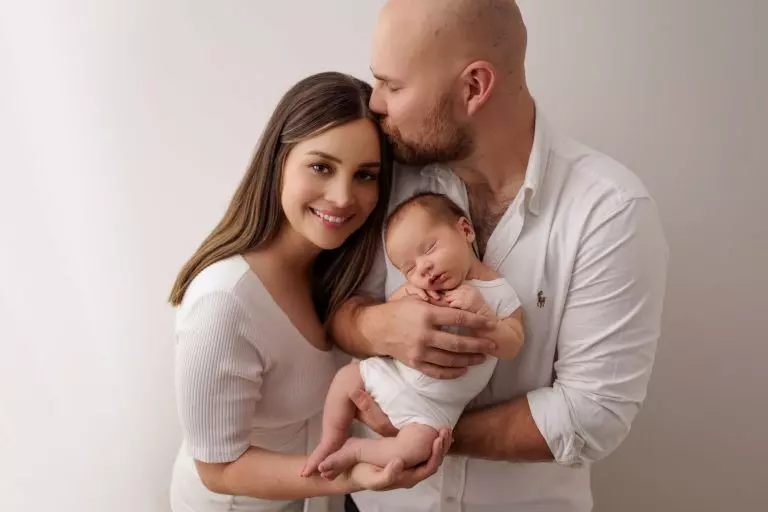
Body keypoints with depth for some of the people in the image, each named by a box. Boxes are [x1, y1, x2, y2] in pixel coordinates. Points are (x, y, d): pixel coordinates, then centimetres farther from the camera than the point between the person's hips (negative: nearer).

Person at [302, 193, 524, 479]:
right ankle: (330, 444, 21)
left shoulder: (500, 293, -11)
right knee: (346, 378, 2)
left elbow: (511, 348, -16)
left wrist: (481, 311, -30)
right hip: (389, 373, 4)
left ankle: (355, 450, -1)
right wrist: (404, 293, -17)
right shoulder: (422, 287, -2)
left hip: (431, 404, -4)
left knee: (416, 447, -24)